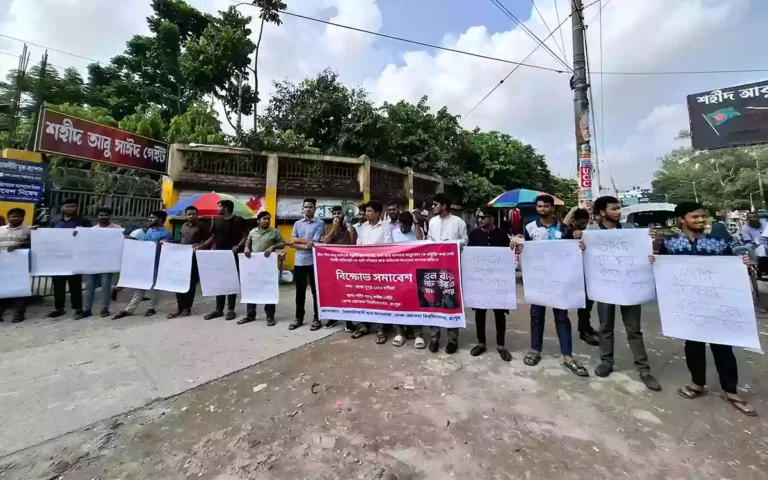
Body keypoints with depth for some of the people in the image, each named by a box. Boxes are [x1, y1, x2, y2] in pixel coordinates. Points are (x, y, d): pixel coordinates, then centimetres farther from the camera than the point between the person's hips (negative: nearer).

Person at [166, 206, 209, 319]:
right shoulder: (183, 226, 17)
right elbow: (180, 240, 24)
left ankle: (187, 308, 11)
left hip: (194, 257, -6)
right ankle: (179, 307, 14)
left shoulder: (202, 226, -1)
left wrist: (199, 245, -22)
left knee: (191, 283, 0)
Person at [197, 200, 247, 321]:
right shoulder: (217, 221, 12)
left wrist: (238, 246, -22)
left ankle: (231, 309, 11)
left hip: (233, 256, -5)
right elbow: (212, 238, 16)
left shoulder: (238, 220, -4)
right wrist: (200, 246, 5)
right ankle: (219, 309, 18)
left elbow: (245, 236, -7)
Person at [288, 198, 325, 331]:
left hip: (313, 262, -4)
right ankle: (299, 318, 25)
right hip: (299, 262, 4)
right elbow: (292, 244, 2)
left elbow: (314, 243, -12)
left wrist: (298, 240, -4)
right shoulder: (297, 224, 11)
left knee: (315, 291, 6)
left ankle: (317, 318, 17)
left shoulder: (320, 224, -2)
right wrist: (305, 246, -15)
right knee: (300, 291, 13)